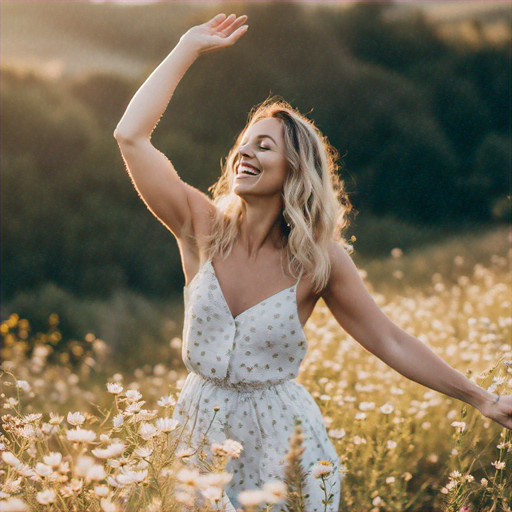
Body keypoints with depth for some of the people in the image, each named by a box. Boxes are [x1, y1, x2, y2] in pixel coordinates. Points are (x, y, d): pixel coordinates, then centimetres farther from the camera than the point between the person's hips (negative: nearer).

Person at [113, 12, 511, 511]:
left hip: (280, 435, -1)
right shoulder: (203, 229, -8)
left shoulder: (320, 259, -10)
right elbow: (131, 136, -13)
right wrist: (187, 48, -9)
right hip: (203, 429, 2)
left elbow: (391, 343, -4)